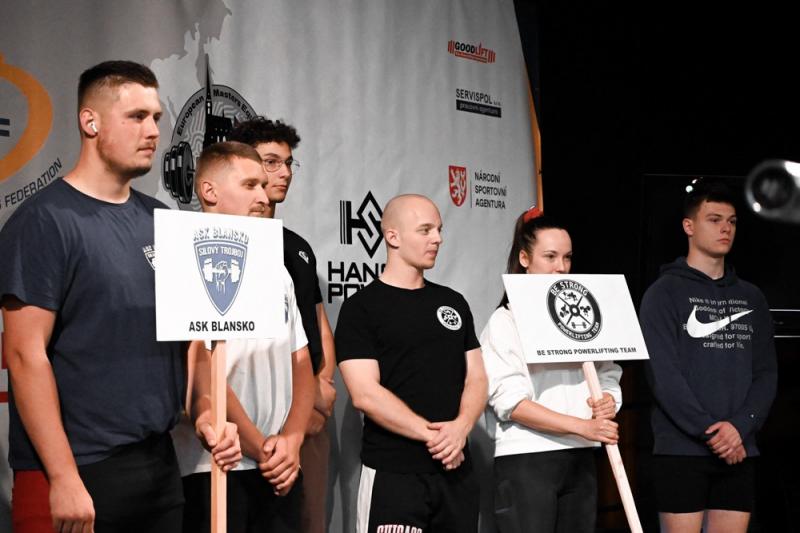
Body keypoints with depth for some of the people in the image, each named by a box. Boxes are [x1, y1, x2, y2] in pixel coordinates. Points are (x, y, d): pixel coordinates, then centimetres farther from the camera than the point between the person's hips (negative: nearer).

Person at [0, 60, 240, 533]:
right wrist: (65, 478, -17)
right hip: (77, 474, -6)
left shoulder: (160, 221, 10)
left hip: (159, 465, 6)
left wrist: (204, 414, 1)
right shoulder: (44, 221, -9)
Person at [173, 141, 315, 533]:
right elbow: (201, 373, -14)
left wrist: (291, 440, -3)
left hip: (280, 470, 6)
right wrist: (262, 449, -9)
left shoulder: (275, 270, 15)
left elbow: (301, 363, 13)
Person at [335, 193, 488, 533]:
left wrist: (460, 428, -11)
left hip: (456, 470, 5)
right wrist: (433, 436, -13)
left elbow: (476, 378, 9)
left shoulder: (453, 303, 13)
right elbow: (365, 394, -13)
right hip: (392, 475, -5)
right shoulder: (361, 308, -5)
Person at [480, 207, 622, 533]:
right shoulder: (506, 320, -3)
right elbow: (510, 400, -13)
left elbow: (609, 377, 15)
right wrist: (582, 426, -19)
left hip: (580, 458, 5)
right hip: (526, 460, -5)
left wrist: (607, 404, -9)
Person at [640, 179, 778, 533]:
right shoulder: (664, 293, -1)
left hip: (739, 453, 4)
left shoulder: (751, 298, 14)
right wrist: (709, 430, -16)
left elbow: (766, 374, 8)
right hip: (681, 450, -4)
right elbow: (662, 373, -10)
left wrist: (740, 426, -10)